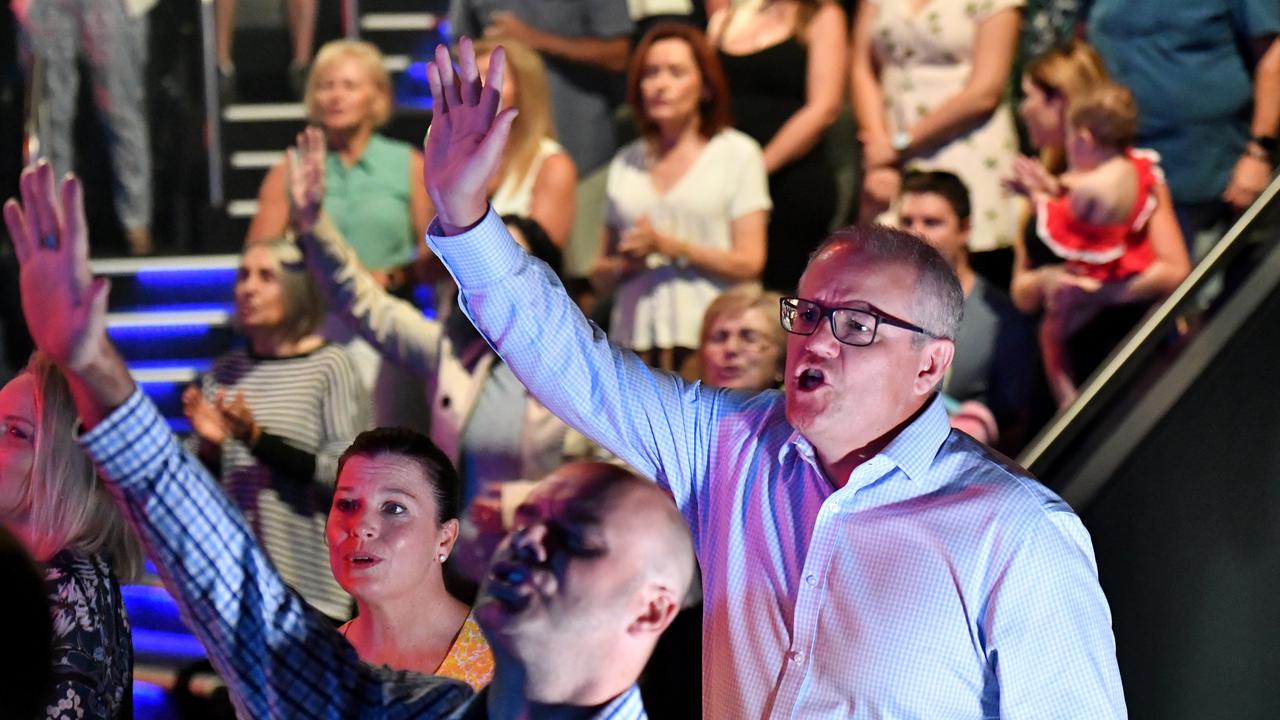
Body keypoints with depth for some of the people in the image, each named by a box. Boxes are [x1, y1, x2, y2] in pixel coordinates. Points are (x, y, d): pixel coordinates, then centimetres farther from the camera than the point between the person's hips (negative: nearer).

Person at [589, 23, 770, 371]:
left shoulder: (737, 153, 8)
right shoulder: (626, 162, 20)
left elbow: (749, 263, -1)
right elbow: (600, 278, 20)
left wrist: (670, 246, -7)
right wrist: (624, 264, -2)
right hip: (635, 340, 3)